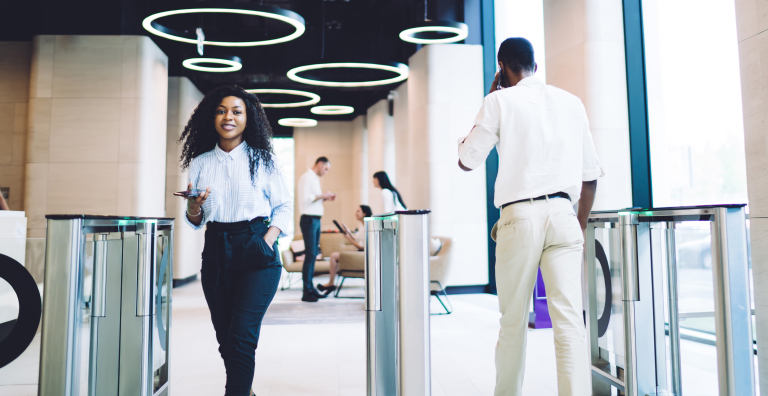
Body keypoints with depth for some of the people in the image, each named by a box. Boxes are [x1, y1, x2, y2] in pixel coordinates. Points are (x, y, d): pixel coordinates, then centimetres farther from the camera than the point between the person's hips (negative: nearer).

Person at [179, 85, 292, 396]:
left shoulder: (262, 159, 2)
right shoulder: (200, 163, 10)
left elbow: (284, 206, 4)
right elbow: (196, 221, 14)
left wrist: (267, 242, -10)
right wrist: (194, 207, -8)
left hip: (256, 253, -3)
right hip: (216, 252, 4)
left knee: (241, 338, -14)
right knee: (225, 338, 11)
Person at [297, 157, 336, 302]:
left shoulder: (315, 178, 20)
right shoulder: (306, 177, -10)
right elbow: (305, 198, -19)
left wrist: (325, 198, 9)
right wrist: (322, 195, -14)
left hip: (316, 220, 10)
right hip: (309, 219, -10)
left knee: (313, 255, 10)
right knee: (310, 255, -10)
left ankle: (311, 288, 16)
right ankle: (306, 292, -6)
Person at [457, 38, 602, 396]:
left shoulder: (500, 101, 2)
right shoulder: (571, 102, 15)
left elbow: (467, 161, 8)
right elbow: (590, 174, 15)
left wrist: (488, 104, 13)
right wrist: (581, 226, 24)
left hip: (520, 216, -3)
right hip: (563, 213, 3)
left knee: (513, 321, 9)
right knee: (569, 318, -2)